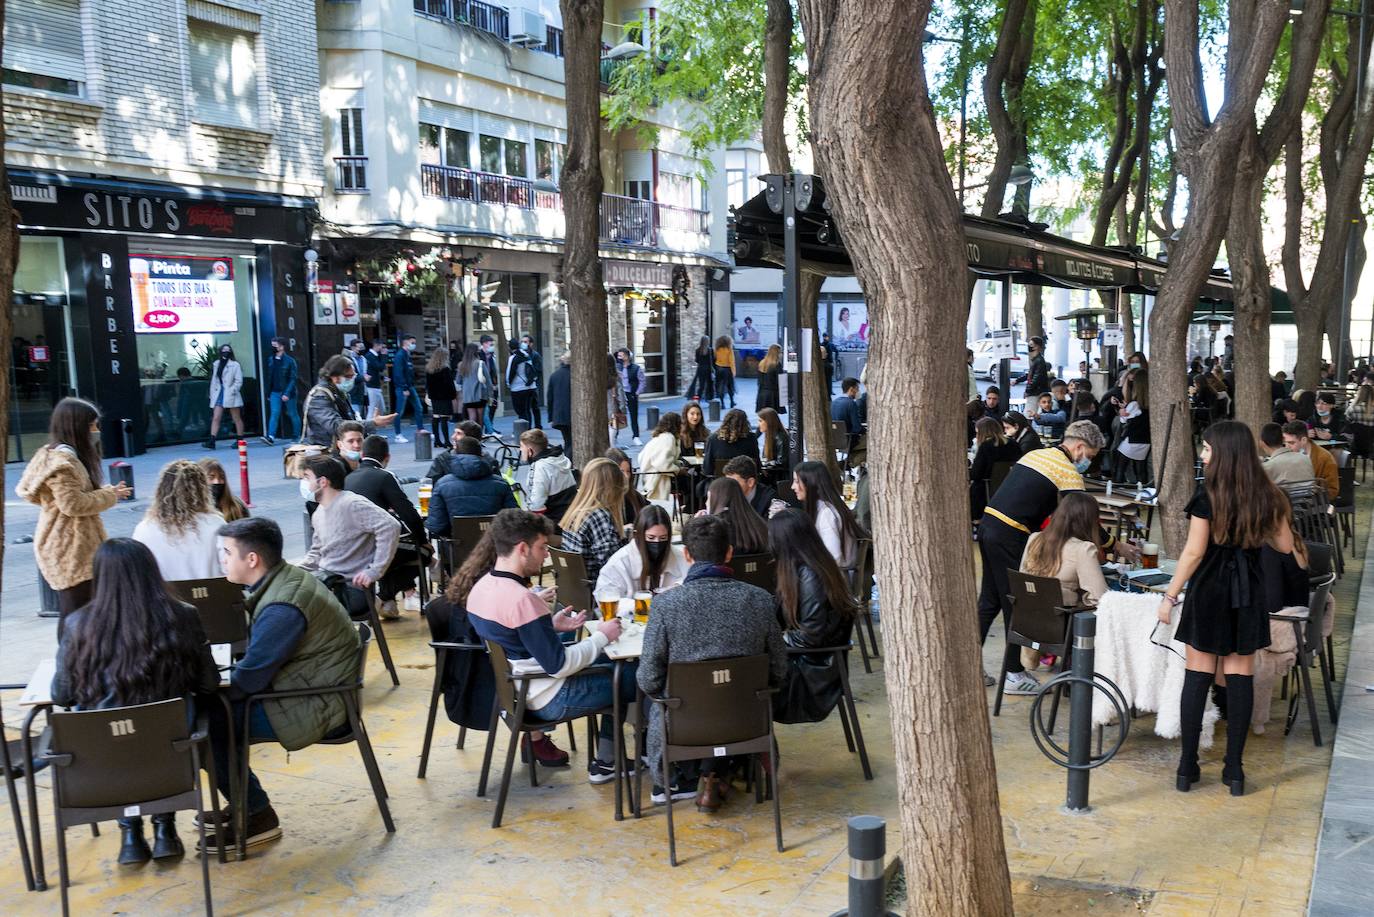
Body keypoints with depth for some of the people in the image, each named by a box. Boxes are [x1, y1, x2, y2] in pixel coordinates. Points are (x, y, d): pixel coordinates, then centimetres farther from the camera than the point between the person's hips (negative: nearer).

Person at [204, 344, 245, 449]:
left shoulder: (235, 365, -3)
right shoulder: (216, 364, 13)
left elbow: (239, 381, -7)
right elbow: (213, 380, 15)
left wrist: (232, 391, -16)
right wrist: (212, 394, 11)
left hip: (231, 396, -5)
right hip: (219, 394, 5)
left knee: (237, 418, 5)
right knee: (215, 418, -4)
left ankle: (240, 440, 13)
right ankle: (211, 441, -9)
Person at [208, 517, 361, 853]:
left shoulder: (281, 608, -25)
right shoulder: (284, 577, 6)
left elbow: (248, 679, -22)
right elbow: (259, 658, 14)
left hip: (317, 706, -10)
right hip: (314, 689, 10)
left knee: (206, 723, -12)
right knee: (209, 705, 11)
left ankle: (257, 817, 2)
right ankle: (244, 804, 22)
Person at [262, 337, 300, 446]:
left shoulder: (290, 361, -9)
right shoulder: (271, 361, 7)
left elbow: (293, 379, -12)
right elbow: (269, 378, 12)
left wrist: (287, 393, -20)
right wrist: (268, 393, 10)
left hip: (287, 393, -4)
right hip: (275, 392, 4)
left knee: (293, 414, 7)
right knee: (274, 414, -8)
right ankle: (271, 437, -16)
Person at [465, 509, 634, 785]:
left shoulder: (481, 587, -1)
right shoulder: (522, 599, -28)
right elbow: (559, 665, -24)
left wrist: (551, 625, 7)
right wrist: (602, 636, -12)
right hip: (547, 701, -9)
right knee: (630, 679, 5)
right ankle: (604, 763, 16)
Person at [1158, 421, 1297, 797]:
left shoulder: (1208, 495, -13)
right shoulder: (1266, 495, 0)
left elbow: (1194, 552, -14)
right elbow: (1285, 545, 8)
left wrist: (1170, 595, -7)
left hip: (1209, 589, -3)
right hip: (1247, 593, 3)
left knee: (1198, 675, 4)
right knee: (1240, 676, 7)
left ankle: (1188, 767, 9)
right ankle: (1234, 770, 11)